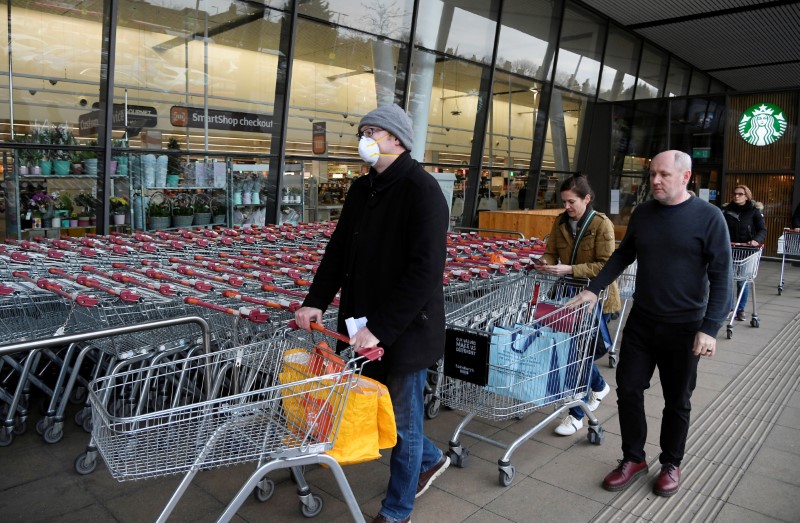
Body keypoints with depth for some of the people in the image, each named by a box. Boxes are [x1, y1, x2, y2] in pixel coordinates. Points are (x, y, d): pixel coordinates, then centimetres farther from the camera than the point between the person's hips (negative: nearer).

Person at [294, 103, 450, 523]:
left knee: (403, 422, 9)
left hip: (405, 331, -8)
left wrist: (380, 328, -26)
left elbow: (425, 270, -24)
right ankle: (430, 460, 47)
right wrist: (316, 301, 0)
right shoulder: (361, 190, 9)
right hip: (366, 330, 8)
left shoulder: (421, 190, -16)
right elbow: (338, 249, 13)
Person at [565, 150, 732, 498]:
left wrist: (710, 328, -18)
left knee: (677, 401, 11)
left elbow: (721, 275, -12)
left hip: (683, 328, -4)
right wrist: (594, 289, 5)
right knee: (628, 390, 7)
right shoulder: (642, 213, 3)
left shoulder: (708, 217, -11)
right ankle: (633, 458, 25)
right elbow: (623, 255, 15)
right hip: (641, 322, 4)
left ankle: (671, 463, 31)